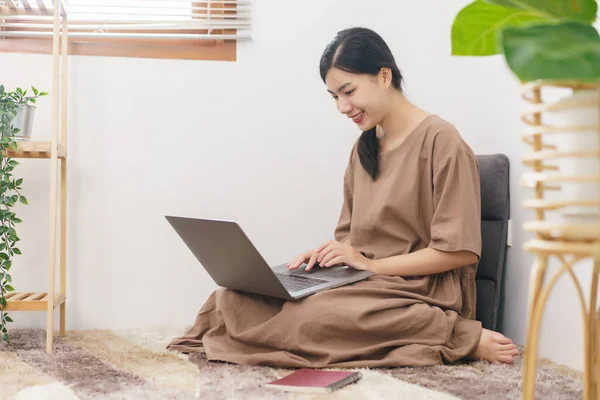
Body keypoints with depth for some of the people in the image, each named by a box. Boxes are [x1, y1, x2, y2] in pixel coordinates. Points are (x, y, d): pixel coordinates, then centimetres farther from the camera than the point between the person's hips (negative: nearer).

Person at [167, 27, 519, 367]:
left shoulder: (440, 140, -8)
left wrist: (370, 264, -13)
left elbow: (461, 250, -12)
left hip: (418, 295, -7)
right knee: (231, 297, -15)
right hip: (364, 285, 7)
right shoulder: (363, 148, 17)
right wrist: (328, 254, -2)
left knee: (315, 314, -37)